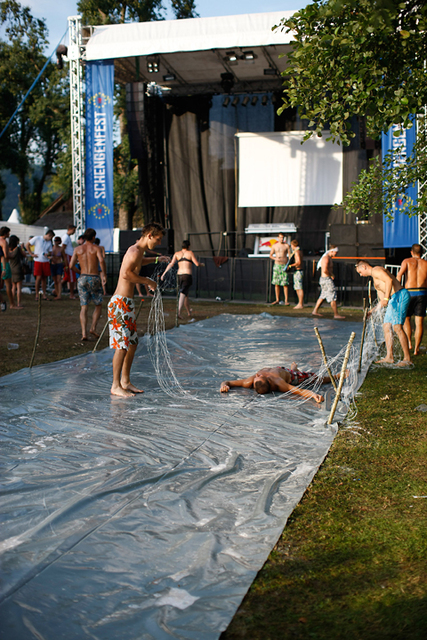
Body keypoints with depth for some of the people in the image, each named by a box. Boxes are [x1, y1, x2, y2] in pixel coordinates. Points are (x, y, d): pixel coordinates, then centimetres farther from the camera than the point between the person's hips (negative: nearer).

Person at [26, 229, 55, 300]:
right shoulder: (37, 238, -1)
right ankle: (37, 294, 0)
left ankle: (44, 294, 10)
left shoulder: (49, 242, 13)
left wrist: (48, 254, -7)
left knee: (44, 278, 4)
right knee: (38, 277, -10)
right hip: (38, 261, -4)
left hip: (46, 262, 4)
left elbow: (50, 252, 17)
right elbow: (27, 245, 3)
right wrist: (31, 254, -3)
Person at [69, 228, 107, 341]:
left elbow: (71, 266, 3)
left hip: (82, 278, 3)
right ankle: (93, 328, 1)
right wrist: (104, 274, -9)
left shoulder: (78, 249, 8)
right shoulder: (96, 248, -1)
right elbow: (101, 260, -20)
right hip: (94, 278, -3)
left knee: (83, 307, 4)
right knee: (98, 305, 14)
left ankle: (84, 333, -5)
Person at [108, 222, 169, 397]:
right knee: (122, 344, -7)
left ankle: (125, 381, 23)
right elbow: (126, 273, -28)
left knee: (132, 343, 14)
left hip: (127, 303, 10)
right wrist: (147, 281, -18)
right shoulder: (135, 251, -15)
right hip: (120, 303, -10)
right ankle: (115, 386, 1)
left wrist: (155, 259, 38)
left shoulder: (138, 251, 17)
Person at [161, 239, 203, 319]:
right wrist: (202, 264, 18)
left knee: (185, 294, 20)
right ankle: (179, 312, -29)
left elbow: (171, 264, 0)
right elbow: (197, 264, -4)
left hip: (179, 276, 5)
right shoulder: (190, 253, 1)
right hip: (187, 276, -5)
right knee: (183, 294, -12)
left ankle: (189, 312, 34)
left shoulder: (177, 254, 10)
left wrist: (164, 273, -2)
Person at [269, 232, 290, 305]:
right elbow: (270, 255, 13)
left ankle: (286, 300, -3)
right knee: (276, 283, 2)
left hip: (284, 266, -2)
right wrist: (275, 258, -8)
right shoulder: (274, 246, 7)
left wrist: (288, 264, -15)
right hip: (277, 265, 3)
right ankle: (277, 300, 9)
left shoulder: (286, 245, 1)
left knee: (285, 284, -6)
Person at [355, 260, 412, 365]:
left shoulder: (376, 270, -3)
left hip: (400, 295, -11)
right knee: (386, 326, 9)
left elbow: (389, 280, -21)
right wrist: (371, 311, 26)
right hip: (394, 299, 11)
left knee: (397, 327, -15)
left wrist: (386, 298, -27)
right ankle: (389, 357, 9)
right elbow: (382, 302, 29)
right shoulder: (375, 280, 28)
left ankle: (407, 358, -14)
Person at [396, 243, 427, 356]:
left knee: (406, 318, 15)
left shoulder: (407, 261, 5)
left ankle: (409, 343, 4)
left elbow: (399, 276, -11)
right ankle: (416, 348, 1)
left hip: (409, 292, -1)